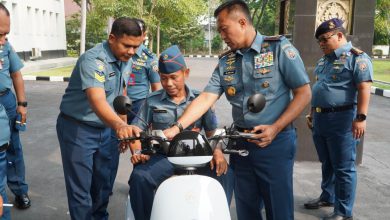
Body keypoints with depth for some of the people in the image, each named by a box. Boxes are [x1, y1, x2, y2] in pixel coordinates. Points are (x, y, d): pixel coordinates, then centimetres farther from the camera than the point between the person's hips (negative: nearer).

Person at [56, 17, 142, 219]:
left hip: (104, 129, 8)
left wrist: (124, 127, 13)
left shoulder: (125, 60, -1)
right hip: (77, 129, -7)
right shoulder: (93, 60, -27)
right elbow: (97, 101, -42)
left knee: (103, 183, 19)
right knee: (81, 189, -1)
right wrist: (119, 125, -59)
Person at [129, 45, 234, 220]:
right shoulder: (152, 101, 8)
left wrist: (217, 152, -9)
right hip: (163, 156, 0)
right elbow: (137, 128, 8)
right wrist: (136, 151, -9)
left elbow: (212, 130, 9)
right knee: (139, 177, -28)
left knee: (224, 173, -25)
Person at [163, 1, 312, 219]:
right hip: (241, 143, 5)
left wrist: (275, 128, -16)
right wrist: (176, 128, -11)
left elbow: (304, 93, -8)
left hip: (276, 142, -4)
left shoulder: (279, 48, -6)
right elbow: (205, 98, 1)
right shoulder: (225, 63, 8)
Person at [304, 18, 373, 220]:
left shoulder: (356, 57, -10)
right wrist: (313, 112, 23)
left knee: (343, 168, 0)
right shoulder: (324, 60, 16)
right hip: (320, 119, 8)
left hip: (341, 120, -8)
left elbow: (364, 88, -17)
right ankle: (327, 197, 35)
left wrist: (360, 117, -23)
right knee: (327, 163, 19)